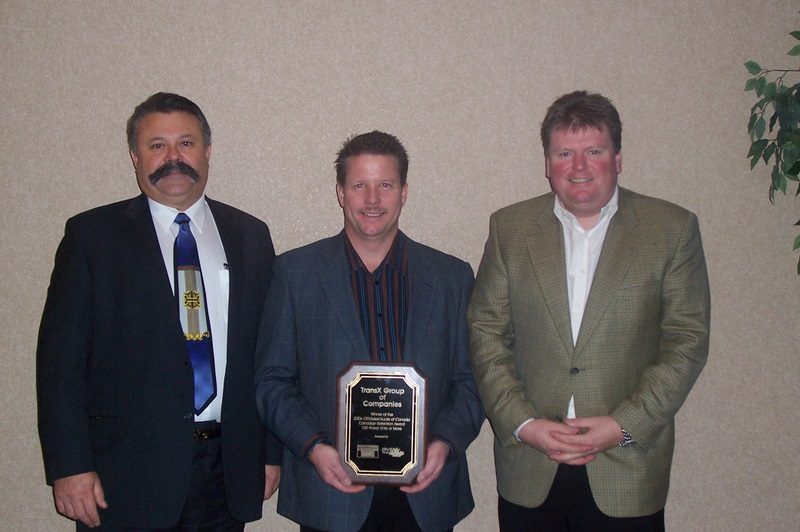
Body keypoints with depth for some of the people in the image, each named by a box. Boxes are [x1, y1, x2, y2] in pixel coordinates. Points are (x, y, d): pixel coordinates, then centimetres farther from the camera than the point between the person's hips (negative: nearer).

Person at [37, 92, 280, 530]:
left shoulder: (250, 236, 7)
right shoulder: (92, 234, -1)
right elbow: (61, 357, -4)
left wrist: (271, 451, 6)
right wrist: (69, 466, -10)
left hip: (228, 471, 3)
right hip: (127, 475, -2)